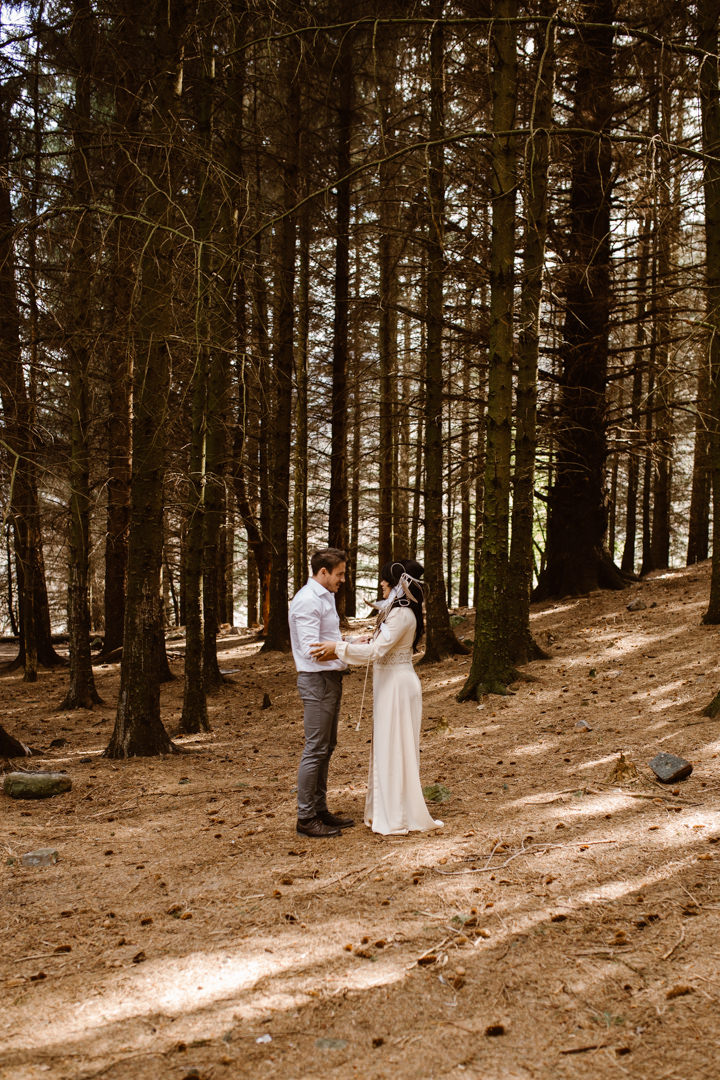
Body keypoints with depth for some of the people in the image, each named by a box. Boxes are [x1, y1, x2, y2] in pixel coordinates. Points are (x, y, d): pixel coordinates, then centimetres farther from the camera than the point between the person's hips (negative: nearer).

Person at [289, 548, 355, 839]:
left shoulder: (325, 597, 16)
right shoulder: (307, 601, -16)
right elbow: (311, 648, -24)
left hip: (331, 679, 10)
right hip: (317, 681, -10)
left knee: (326, 748, 14)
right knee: (315, 749, -6)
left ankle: (320, 810, 23)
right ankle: (306, 818, 0)